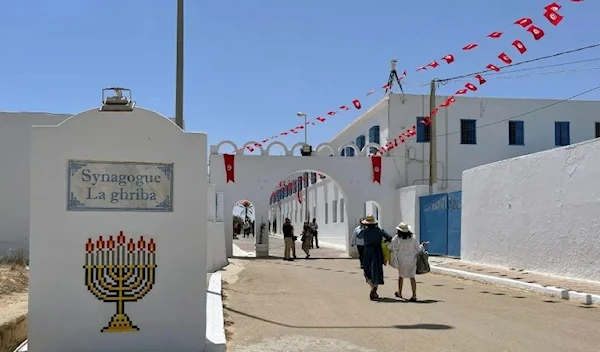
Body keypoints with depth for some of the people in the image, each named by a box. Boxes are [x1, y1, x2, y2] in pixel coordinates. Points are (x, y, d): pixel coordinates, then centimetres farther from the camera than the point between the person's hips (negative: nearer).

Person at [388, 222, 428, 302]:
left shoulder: (396, 238, -11)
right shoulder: (413, 238, -6)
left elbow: (389, 247, -4)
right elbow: (418, 249, 1)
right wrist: (422, 245, 21)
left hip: (402, 261, -1)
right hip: (412, 261, 1)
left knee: (401, 276, 19)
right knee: (412, 277, 7)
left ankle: (399, 293, 33)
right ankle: (414, 295, -1)